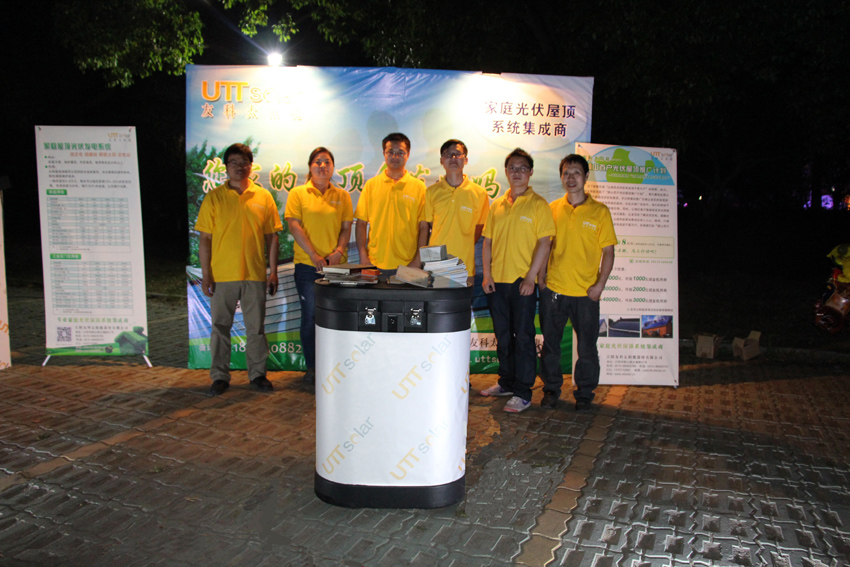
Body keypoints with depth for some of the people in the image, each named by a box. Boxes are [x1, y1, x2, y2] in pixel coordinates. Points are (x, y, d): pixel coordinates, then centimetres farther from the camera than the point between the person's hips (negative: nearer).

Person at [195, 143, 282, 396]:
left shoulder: (263, 197, 6)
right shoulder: (214, 197, 3)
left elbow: (271, 237, 8)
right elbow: (205, 239, 2)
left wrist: (273, 271, 3)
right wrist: (206, 275, -4)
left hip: (255, 275, 1)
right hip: (221, 276, -1)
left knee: (256, 328, 8)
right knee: (220, 327, 7)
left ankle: (258, 374, 21)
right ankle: (220, 376, 19)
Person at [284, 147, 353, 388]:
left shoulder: (342, 195, 11)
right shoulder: (298, 193, 4)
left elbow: (346, 227, 8)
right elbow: (294, 225, -4)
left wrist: (339, 250, -9)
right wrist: (313, 255, -12)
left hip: (336, 265, 2)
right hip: (308, 266, -2)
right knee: (310, 316, 3)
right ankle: (312, 368, 14)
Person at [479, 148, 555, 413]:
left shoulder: (538, 204, -3)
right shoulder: (497, 205, 12)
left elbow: (544, 243, -8)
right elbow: (488, 242, 12)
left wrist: (530, 277, -15)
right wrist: (487, 274, 3)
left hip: (522, 282, -5)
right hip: (497, 281, 5)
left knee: (523, 337, -1)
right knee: (503, 336, 14)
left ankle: (523, 393, 6)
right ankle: (507, 383, 28)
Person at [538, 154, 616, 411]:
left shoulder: (599, 211, 0)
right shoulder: (552, 208, 6)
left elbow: (608, 251, 0)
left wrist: (600, 285, -9)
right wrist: (541, 277, 2)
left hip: (586, 293, -2)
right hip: (553, 289, 2)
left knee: (587, 348, 6)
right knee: (550, 344, 10)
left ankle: (584, 393, 23)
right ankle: (551, 389, 26)